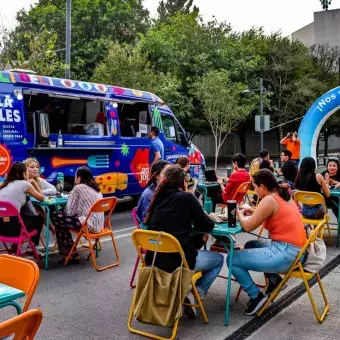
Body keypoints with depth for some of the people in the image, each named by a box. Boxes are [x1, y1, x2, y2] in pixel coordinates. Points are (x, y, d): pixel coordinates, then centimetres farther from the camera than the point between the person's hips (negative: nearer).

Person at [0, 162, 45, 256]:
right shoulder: (24, 183, 0)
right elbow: (41, 198, 11)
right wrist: (33, 183, 19)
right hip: (11, 225, -6)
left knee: (23, 215, 35)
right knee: (39, 219, 21)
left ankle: (15, 245, 33)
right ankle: (31, 247, 27)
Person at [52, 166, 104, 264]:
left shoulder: (78, 188, -8)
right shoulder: (95, 188, 15)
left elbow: (70, 211, -6)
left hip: (89, 224, -9)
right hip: (98, 224, 9)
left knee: (57, 218, 8)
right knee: (63, 217, 22)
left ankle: (69, 253, 15)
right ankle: (71, 252, 24)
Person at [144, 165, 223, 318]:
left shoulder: (158, 198, 9)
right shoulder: (186, 197, -6)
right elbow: (207, 226, 1)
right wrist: (207, 219, 21)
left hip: (155, 259, 6)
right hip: (179, 259, -5)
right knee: (218, 259, 21)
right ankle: (195, 293, 3)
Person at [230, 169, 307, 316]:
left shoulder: (269, 200, -15)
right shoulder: (284, 196, 12)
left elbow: (248, 226, -13)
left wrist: (240, 214, 7)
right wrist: (255, 212, 14)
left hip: (285, 253, -10)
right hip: (295, 250, 10)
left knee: (232, 259, -3)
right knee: (250, 245, 30)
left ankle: (256, 296, 4)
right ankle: (274, 279, 21)